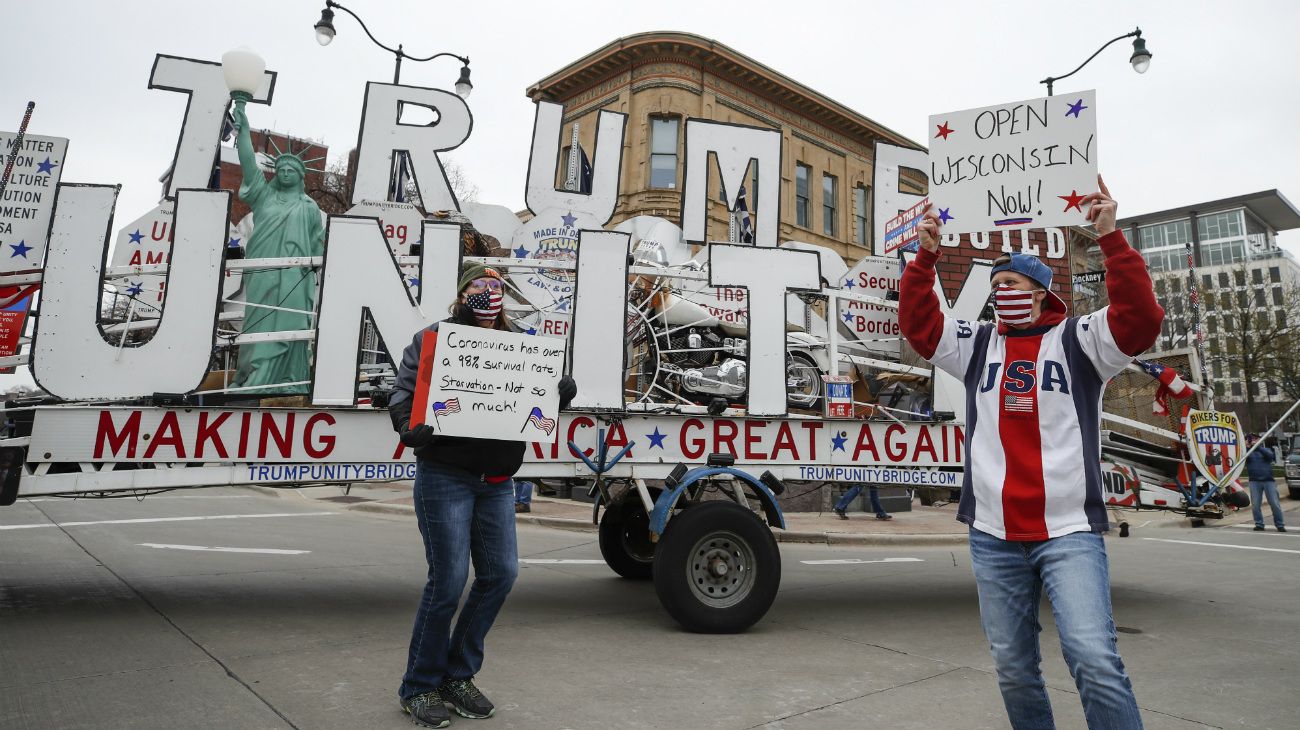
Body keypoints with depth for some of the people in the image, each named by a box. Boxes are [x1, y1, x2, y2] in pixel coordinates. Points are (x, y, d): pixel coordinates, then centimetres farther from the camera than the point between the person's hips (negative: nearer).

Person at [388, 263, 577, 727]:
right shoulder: (435, 338, 0)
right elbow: (403, 393, -7)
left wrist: (562, 395, -11)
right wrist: (410, 429, -25)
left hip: (498, 482, 5)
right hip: (445, 476, -5)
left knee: (501, 573, 6)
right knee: (449, 580, -3)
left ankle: (458, 675, 26)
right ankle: (418, 687, 18)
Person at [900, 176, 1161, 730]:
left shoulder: (1077, 341, 3)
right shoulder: (977, 345, 11)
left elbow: (1140, 318, -12)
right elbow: (918, 323, 8)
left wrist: (1110, 237, -17)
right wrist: (926, 256, -1)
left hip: (1069, 533, -3)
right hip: (993, 537, 4)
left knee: (1094, 658, -17)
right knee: (1013, 667, 11)